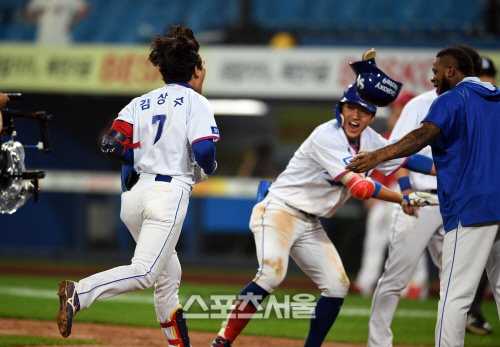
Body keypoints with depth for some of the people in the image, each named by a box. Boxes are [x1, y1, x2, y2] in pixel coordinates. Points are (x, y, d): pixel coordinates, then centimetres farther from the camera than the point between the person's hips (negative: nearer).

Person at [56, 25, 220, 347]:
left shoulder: (141, 103, 16)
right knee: (145, 272, -17)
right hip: (170, 193, -7)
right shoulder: (195, 102, 1)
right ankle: (79, 293, -35)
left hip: (135, 195, 7)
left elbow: (112, 145, 5)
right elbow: (204, 151, -13)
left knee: (168, 275, 17)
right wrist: (208, 169, 9)